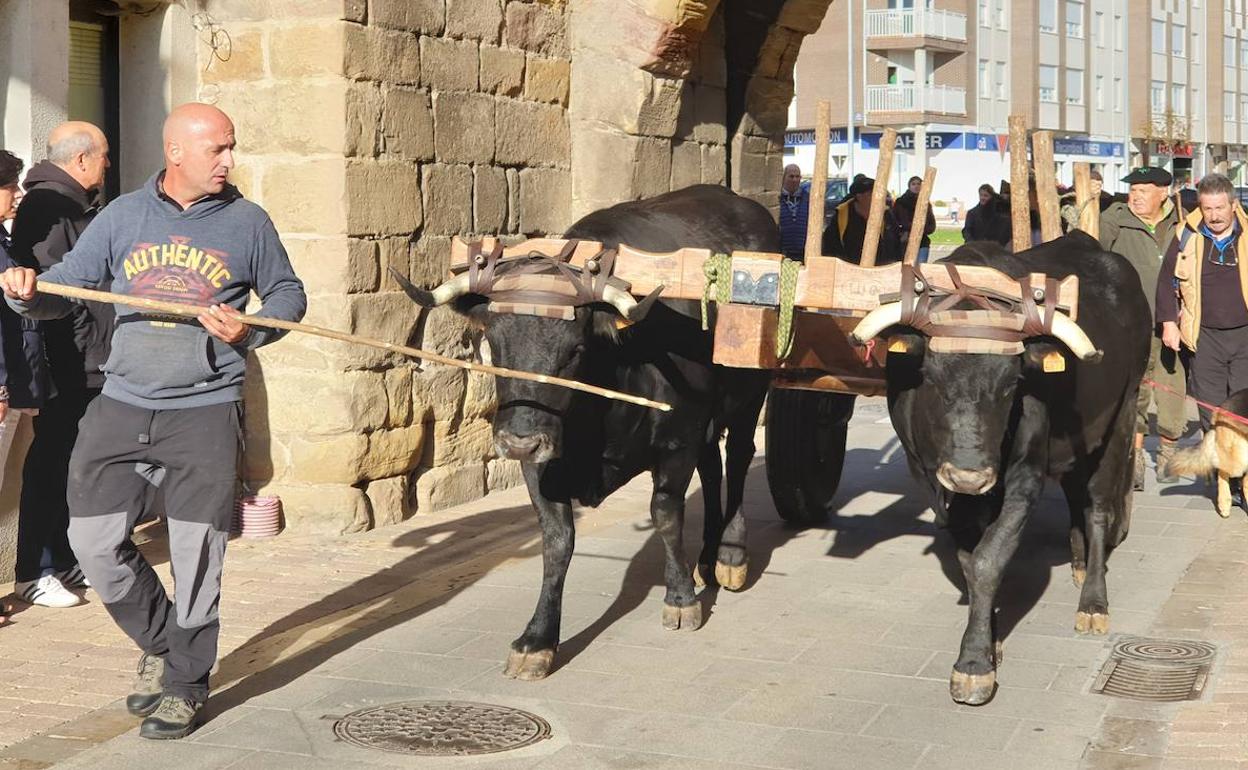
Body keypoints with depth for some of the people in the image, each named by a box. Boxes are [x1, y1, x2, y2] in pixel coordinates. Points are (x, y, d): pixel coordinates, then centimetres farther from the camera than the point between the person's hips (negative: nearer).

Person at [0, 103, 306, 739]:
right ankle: (159, 643, 26)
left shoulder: (247, 222, 3)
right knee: (95, 541, 1)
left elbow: (287, 294, 11)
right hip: (122, 406, 2)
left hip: (205, 412, -2)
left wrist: (249, 331, -9)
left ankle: (185, 685, 19)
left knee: (196, 555, 0)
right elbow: (62, 289, 7)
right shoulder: (123, 216, 6)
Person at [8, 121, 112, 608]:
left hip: (88, 366, 10)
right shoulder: (46, 206, -14)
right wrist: (81, 346, -19)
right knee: (50, 466, -3)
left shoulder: (77, 206, 18)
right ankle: (33, 572, 4)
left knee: (72, 464, 15)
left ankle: (64, 560, 25)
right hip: (65, 367, -10)